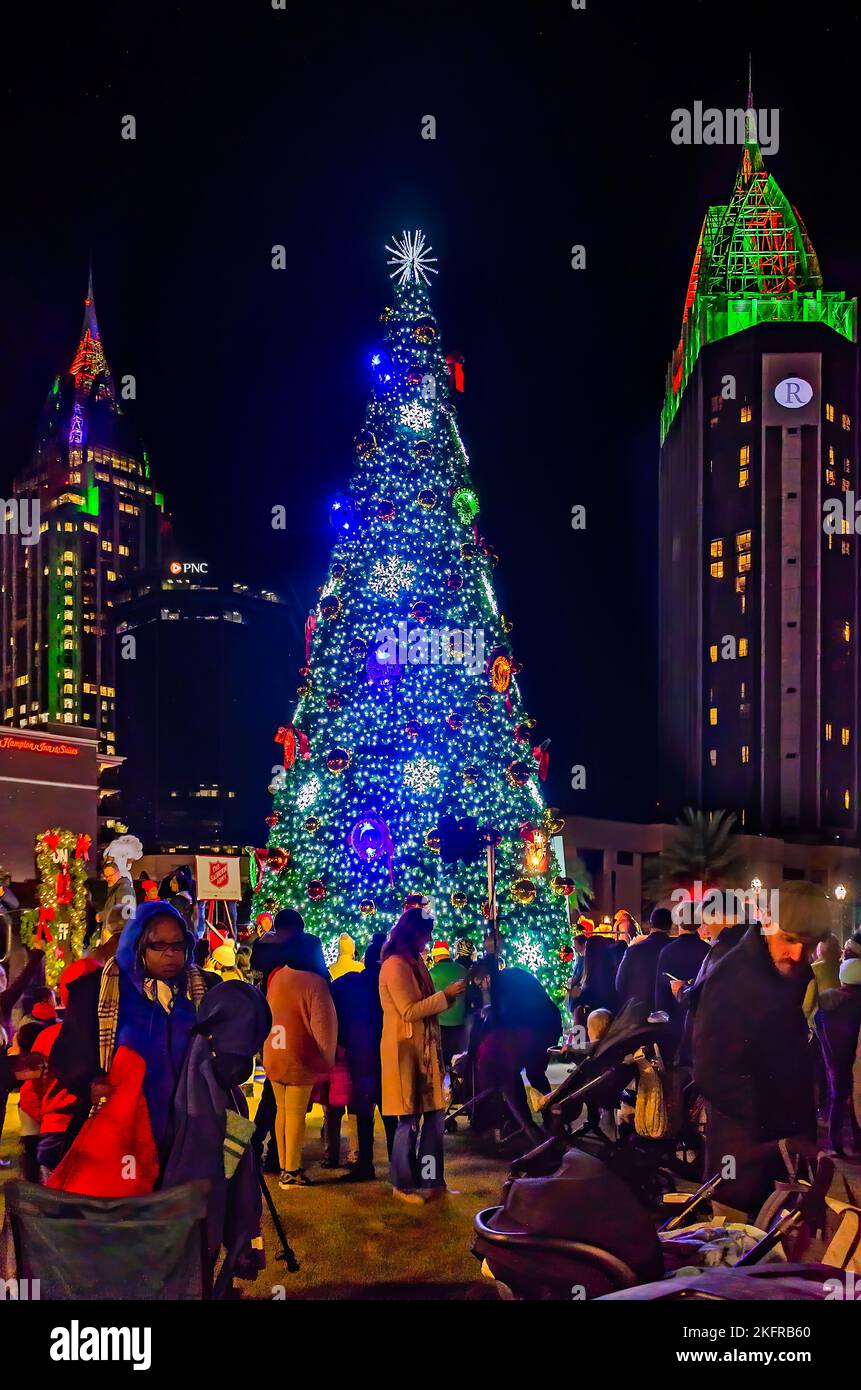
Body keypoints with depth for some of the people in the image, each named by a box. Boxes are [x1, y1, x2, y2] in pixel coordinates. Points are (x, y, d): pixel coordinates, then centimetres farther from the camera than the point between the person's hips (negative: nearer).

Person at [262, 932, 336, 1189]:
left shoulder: (276, 978, 4)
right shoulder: (314, 982, -14)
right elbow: (322, 1026, -12)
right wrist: (328, 1057, -3)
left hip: (274, 1057, 6)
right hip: (300, 1059, -6)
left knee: (282, 1110, 14)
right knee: (296, 1113, -1)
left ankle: (284, 1167, 20)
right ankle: (292, 1172, 2)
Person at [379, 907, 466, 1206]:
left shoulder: (415, 963, 15)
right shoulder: (395, 965, -14)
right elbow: (409, 1011, -19)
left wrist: (451, 994, 5)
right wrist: (446, 994, -17)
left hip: (424, 1050, 9)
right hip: (404, 1051, -9)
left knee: (433, 1115, 9)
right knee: (410, 1120, -2)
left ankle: (430, 1180, 16)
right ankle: (403, 1185, 9)